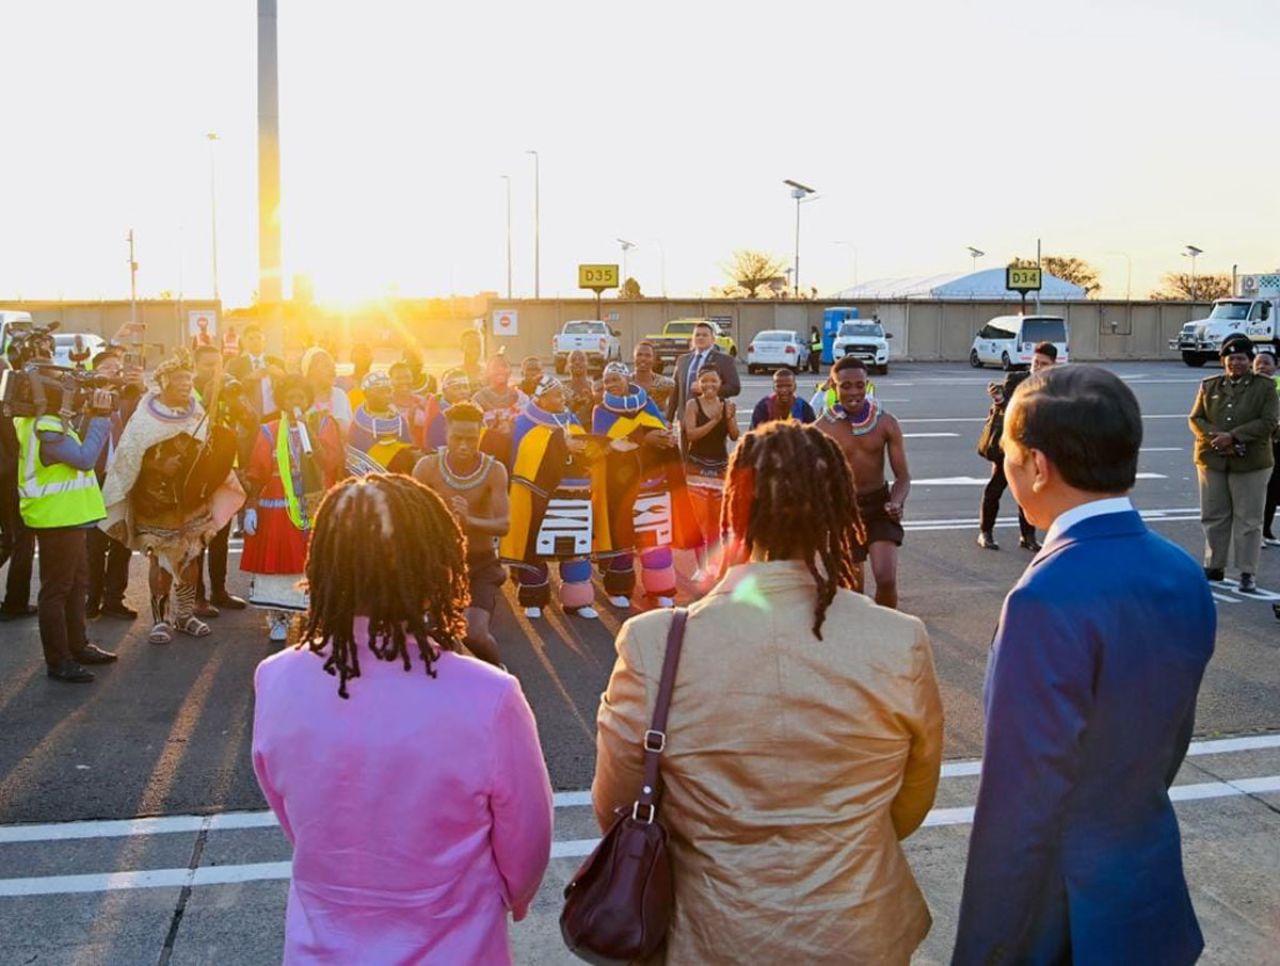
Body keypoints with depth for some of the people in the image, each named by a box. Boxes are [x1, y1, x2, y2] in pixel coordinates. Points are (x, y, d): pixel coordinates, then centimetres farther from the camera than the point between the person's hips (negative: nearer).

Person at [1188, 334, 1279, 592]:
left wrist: (1233, 437, -17)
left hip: (1250, 463, -3)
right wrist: (1216, 439, -13)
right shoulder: (1209, 386, 10)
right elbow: (1195, 419, 4)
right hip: (1211, 460, 3)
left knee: (1248, 519, 1)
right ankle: (1214, 566, 21)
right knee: (1214, 516, 10)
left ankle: (1247, 572, 7)